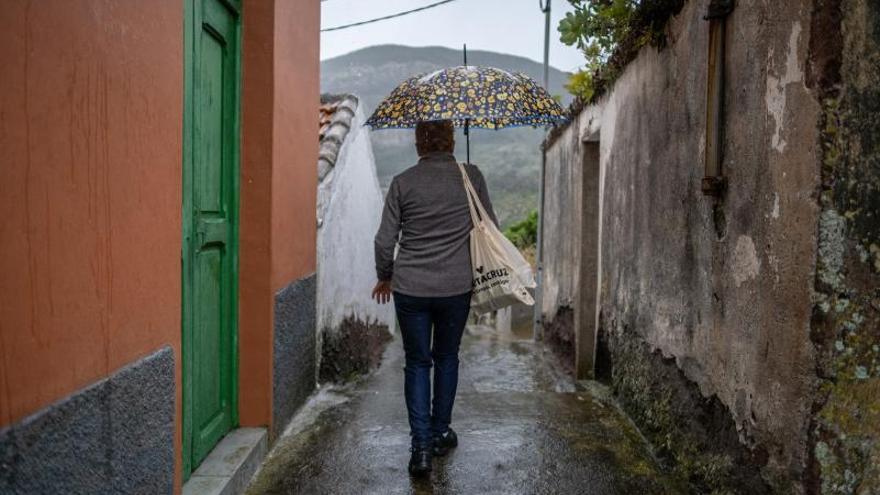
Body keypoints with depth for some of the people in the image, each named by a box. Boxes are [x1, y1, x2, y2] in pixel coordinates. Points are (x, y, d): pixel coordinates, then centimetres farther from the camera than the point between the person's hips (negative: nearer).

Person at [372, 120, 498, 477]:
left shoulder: (403, 182, -3)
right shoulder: (471, 176, -2)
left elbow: (385, 240, -1)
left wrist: (384, 277, 15)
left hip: (410, 288, -1)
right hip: (456, 287, 1)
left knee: (417, 362, 11)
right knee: (446, 358, 20)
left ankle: (421, 446, 4)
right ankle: (440, 433, 30)